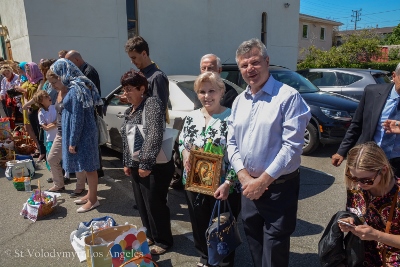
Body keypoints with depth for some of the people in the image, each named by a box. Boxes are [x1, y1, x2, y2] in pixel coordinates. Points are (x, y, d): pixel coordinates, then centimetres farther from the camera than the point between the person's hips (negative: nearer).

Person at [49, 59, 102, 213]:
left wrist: (72, 141, -16)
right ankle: (90, 194, 31)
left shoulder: (76, 90, -20)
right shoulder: (79, 86, 10)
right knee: (87, 166, 18)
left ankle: (93, 200, 15)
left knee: (88, 167, 2)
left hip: (82, 134, -10)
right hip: (85, 133, 10)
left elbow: (77, 118, -21)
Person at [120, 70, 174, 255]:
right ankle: (150, 236, 35)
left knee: (154, 204, 2)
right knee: (141, 204, 16)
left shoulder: (152, 103, -14)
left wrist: (146, 164, -21)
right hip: (136, 166, 8)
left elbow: (154, 136, -22)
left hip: (155, 167, -8)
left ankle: (162, 241, 21)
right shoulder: (129, 110, 13)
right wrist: (127, 163, 17)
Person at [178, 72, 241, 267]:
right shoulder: (191, 117, 3)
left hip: (222, 188, -5)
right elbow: (181, 142, 14)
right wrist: (184, 153, -8)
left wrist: (227, 183, -21)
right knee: (199, 226, 21)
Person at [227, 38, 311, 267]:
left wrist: (263, 181, -16)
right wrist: (244, 177, -7)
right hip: (249, 186, 6)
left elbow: (292, 145, -17)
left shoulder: (288, 96, -12)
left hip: (280, 187, -6)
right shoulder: (239, 101, 8)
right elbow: (232, 142, 8)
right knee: (254, 244, 21)